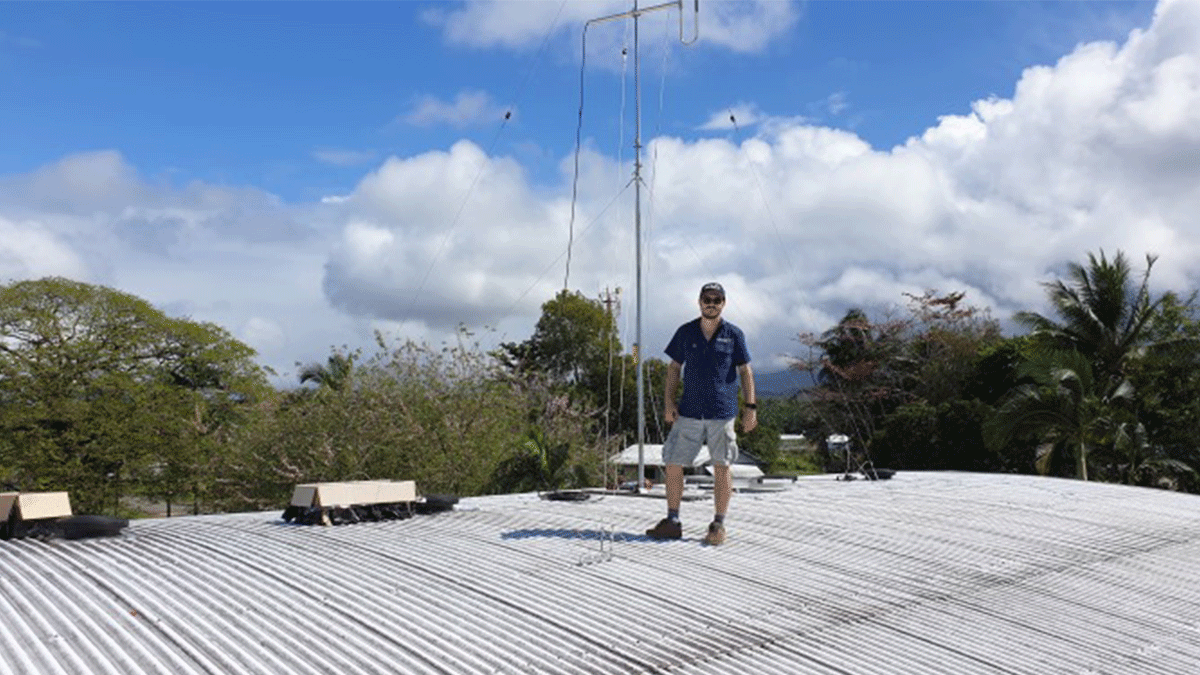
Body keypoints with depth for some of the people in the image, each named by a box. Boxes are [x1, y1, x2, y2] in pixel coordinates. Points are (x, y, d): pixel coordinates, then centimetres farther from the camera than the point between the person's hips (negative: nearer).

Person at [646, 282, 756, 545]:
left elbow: (745, 371, 4)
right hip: (689, 411, 2)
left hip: (722, 412, -2)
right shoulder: (686, 332, 6)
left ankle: (718, 525, 13)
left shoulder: (733, 334, 2)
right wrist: (669, 401, 1)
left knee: (721, 468, 3)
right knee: (673, 464, 1)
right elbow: (674, 367, 11)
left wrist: (751, 407, -3)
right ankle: (672, 522, 13)